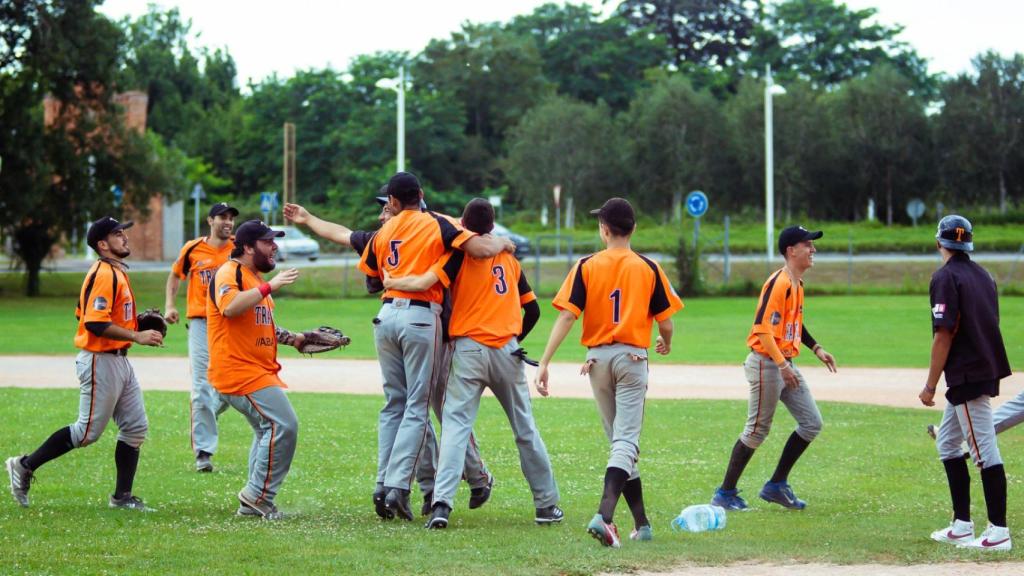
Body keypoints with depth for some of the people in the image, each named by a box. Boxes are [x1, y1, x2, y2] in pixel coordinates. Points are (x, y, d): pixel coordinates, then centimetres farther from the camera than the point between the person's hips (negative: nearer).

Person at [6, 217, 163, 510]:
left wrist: (138, 322, 11)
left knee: (136, 427, 8)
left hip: (119, 361, 10)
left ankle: (122, 497, 14)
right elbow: (95, 323, -26)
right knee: (88, 431, -3)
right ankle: (25, 466, 9)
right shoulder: (103, 274, -18)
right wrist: (137, 336, -26)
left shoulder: (117, 272, 14)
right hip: (100, 362, -10)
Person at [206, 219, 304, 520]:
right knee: (284, 424, -17)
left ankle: (254, 503, 24)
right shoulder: (228, 273, -11)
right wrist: (270, 287, -33)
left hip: (260, 371, 11)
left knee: (268, 429, 18)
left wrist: (291, 337, 18)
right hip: (239, 369, -11)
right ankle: (258, 495, -9)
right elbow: (230, 307, -33)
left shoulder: (257, 279, 20)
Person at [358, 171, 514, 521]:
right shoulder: (436, 224, -2)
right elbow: (480, 249, -12)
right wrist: (503, 243, 8)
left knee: (393, 403, 13)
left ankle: (383, 485, 7)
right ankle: (398, 486, -12)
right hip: (420, 318, -4)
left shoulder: (383, 232, 12)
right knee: (417, 407, -2)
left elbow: (368, 273, 23)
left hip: (387, 316, 5)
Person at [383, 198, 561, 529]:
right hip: (507, 349, 3)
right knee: (524, 427, 12)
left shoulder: (460, 253, 0)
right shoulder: (509, 258, 14)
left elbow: (423, 283, -13)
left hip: (468, 348, -3)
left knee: (455, 424, -8)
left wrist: (390, 282, 4)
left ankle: (442, 502, -24)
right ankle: (547, 504, 18)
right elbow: (532, 310, 15)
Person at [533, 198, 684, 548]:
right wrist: (665, 344, 23)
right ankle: (604, 515, -28)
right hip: (632, 357, -2)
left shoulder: (586, 266, -1)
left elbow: (566, 317, -9)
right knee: (626, 442, -6)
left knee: (619, 440, 15)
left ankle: (642, 522, 19)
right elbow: (666, 324, -1)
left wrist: (545, 362, -11)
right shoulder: (649, 269, -1)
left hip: (597, 358, 2)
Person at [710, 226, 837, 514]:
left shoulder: (797, 284, 13)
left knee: (812, 424, 8)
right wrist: (782, 365, -27)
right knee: (757, 430, -3)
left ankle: (776, 486, 15)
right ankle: (725, 493, 8)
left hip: (786, 364, 10)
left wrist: (816, 349, 17)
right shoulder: (779, 282, -18)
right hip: (767, 363, -10)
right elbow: (763, 327, -23)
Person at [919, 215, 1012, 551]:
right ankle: (962, 526, 18)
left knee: (984, 449, -8)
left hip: (967, 377, -9)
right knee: (948, 444, 17)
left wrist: (930, 386, -12)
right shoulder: (982, 275, 13)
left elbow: (944, 335, -16)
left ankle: (999, 532, -6)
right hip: (986, 370, 9)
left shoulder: (946, 277, -12)